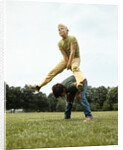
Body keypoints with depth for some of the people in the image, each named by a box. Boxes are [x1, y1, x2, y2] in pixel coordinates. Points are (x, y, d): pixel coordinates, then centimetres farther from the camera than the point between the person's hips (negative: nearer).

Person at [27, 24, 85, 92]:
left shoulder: (72, 38, -20)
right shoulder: (60, 43, -7)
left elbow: (72, 52, -24)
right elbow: (65, 55, -10)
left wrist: (69, 64, -23)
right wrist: (68, 64, -17)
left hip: (75, 58, -6)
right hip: (66, 59, 6)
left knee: (75, 68, -39)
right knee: (53, 71, -2)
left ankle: (80, 83, -70)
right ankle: (38, 86, 1)